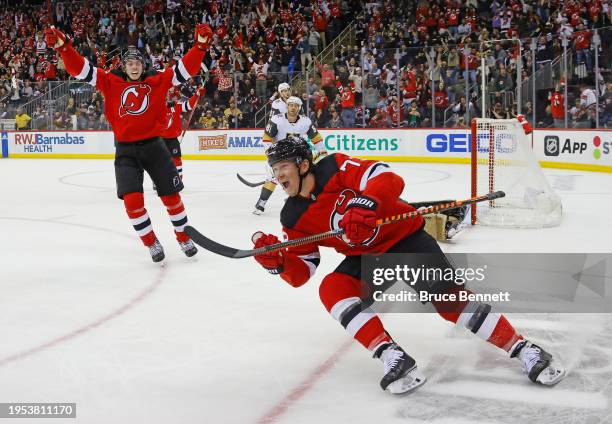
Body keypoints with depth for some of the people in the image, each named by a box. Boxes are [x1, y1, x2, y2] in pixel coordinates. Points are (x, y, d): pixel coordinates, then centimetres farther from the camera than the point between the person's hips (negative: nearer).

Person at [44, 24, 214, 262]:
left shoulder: (157, 82, 0)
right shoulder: (110, 82, 2)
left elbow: (185, 69, -7)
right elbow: (80, 69, -4)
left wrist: (201, 45, -20)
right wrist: (62, 46, -17)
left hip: (153, 145, 0)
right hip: (125, 149, 0)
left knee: (171, 195, 5)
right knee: (132, 200, -10)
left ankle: (183, 236, 26)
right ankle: (151, 242, 9)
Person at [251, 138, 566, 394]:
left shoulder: (336, 168, -16)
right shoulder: (294, 217, -2)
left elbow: (389, 179, -26)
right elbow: (301, 272, -1)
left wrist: (365, 204, -43)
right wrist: (278, 261, -21)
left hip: (404, 237, -5)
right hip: (365, 257, 5)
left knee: (449, 297, -18)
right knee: (332, 289, -23)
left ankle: (524, 351, -8)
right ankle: (395, 360, -28)